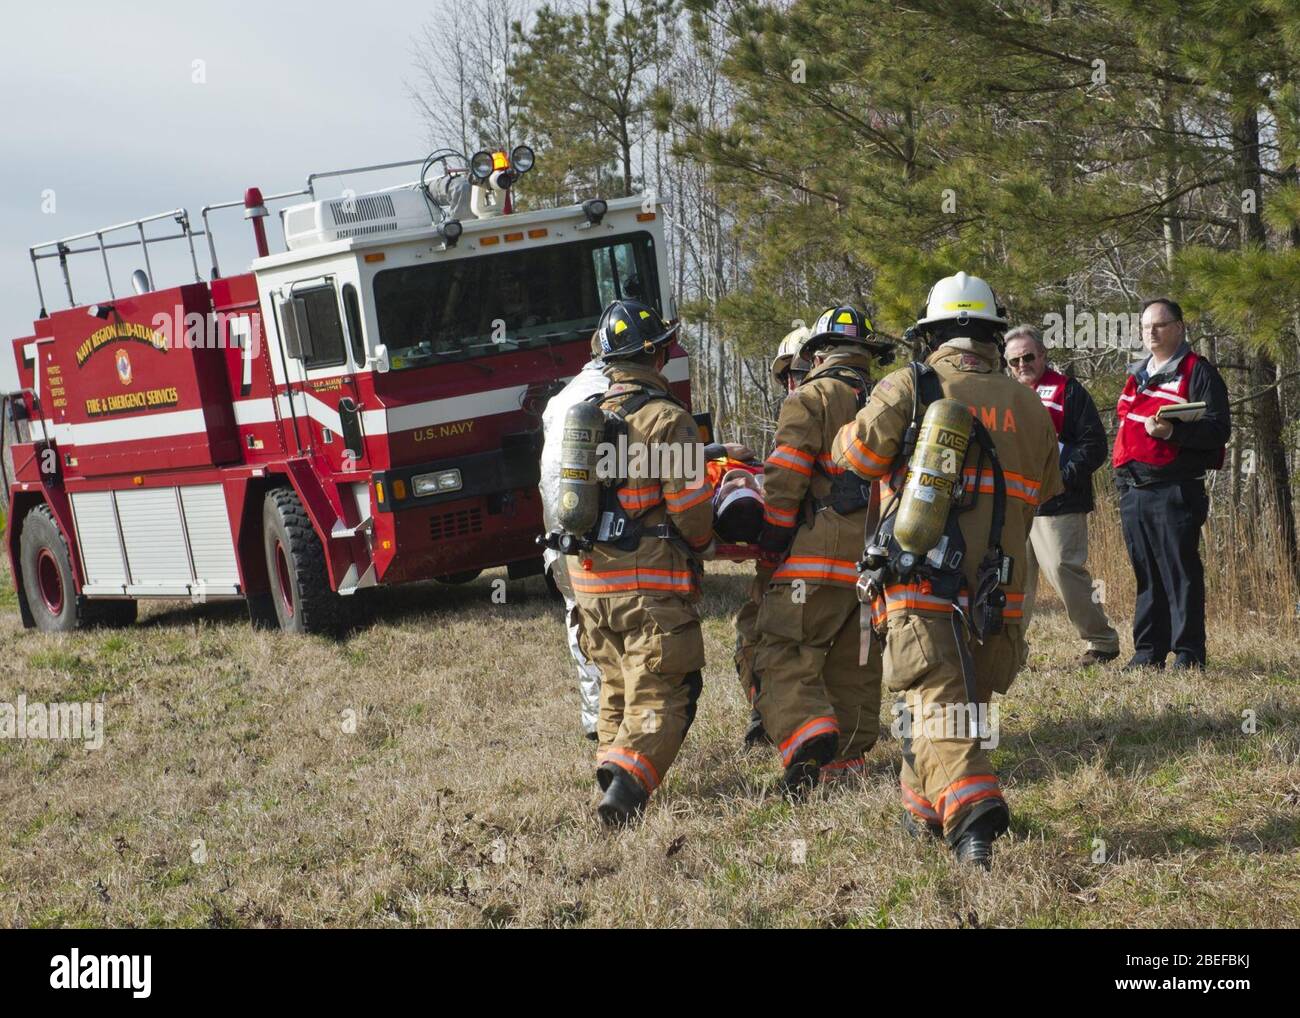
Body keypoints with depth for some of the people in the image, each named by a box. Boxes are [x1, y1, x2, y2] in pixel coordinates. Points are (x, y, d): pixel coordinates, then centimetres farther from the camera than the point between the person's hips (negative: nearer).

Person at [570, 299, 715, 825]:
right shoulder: (666, 417, -12)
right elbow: (690, 507, -12)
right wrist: (698, 543, 9)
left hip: (590, 582, 7)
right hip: (652, 584, -7)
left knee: (617, 689, 21)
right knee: (659, 696, -6)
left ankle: (611, 765, 18)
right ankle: (628, 778, -24)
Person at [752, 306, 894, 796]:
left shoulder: (811, 400, -4)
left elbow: (783, 481, -10)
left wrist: (770, 550, -2)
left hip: (819, 558, -7)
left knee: (782, 656, -7)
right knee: (854, 665, 14)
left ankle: (807, 736, -26)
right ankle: (849, 756, 16)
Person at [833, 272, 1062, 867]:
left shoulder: (910, 388, -1)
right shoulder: (1029, 408, 11)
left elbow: (859, 453, -8)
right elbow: (1043, 491, 19)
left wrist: (849, 437, 14)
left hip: (921, 588, -4)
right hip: (999, 596, 4)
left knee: (934, 710, -11)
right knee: (959, 705, 22)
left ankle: (971, 817, -31)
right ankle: (925, 813, 34)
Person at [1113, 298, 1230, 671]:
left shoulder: (1198, 372, -3)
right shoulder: (1137, 374, 21)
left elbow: (1218, 428, -11)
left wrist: (1172, 431, -25)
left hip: (1174, 490, -7)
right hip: (1132, 489, 7)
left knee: (1180, 571, -6)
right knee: (1145, 574, 10)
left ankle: (1189, 654, -3)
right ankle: (1148, 651, 14)